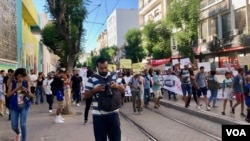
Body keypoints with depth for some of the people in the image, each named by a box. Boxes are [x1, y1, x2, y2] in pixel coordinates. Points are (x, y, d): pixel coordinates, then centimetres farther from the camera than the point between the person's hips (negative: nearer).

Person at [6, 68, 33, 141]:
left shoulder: (26, 83, 0)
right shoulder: (12, 83, -2)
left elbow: (31, 95, 2)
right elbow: (8, 95, -6)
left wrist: (27, 92, -19)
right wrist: (16, 89, -19)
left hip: (24, 106, -1)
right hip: (14, 106, 1)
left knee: (23, 124, -8)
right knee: (14, 126, 7)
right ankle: (18, 133, 42)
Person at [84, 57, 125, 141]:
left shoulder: (114, 77, 7)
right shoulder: (92, 79, -2)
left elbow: (123, 90, 10)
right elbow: (86, 95, 0)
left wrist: (117, 86, -12)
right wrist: (95, 90, -18)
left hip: (113, 114, 2)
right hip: (99, 116, -2)